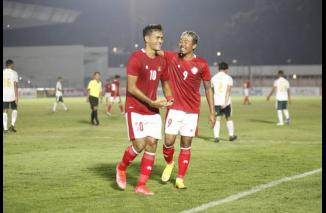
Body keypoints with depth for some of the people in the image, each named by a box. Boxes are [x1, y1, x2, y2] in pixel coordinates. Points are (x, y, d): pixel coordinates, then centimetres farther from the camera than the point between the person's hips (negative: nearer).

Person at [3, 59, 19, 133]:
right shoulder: (14, 73, -6)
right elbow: (15, 85, -12)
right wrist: (16, 96, -12)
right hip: (12, 95, -2)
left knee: (5, 111, 8)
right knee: (14, 110, 15)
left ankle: (5, 128, 3)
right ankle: (12, 125, -2)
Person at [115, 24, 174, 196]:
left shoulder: (161, 61, 9)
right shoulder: (136, 58, -12)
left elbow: (165, 83, 23)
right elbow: (131, 88, -15)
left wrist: (169, 99, 3)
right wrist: (152, 102, -17)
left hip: (153, 111, 6)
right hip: (135, 109, -6)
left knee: (152, 144, -1)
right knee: (139, 144, -14)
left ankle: (141, 185, 6)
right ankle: (121, 168, 16)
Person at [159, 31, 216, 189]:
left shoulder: (201, 65, -2)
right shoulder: (171, 58, 0)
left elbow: (208, 89, 5)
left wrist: (212, 112, 2)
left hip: (192, 112, 0)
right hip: (174, 109, 0)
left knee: (186, 145, 3)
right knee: (169, 141, -7)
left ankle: (180, 179, 12)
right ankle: (169, 163, 25)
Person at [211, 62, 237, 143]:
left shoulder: (214, 78, 6)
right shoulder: (228, 78, -4)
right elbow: (228, 91, -15)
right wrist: (225, 102, -19)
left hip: (216, 102, 2)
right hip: (226, 102, -2)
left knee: (217, 119, 0)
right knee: (228, 118, 14)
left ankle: (216, 137, -12)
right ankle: (231, 135, 23)